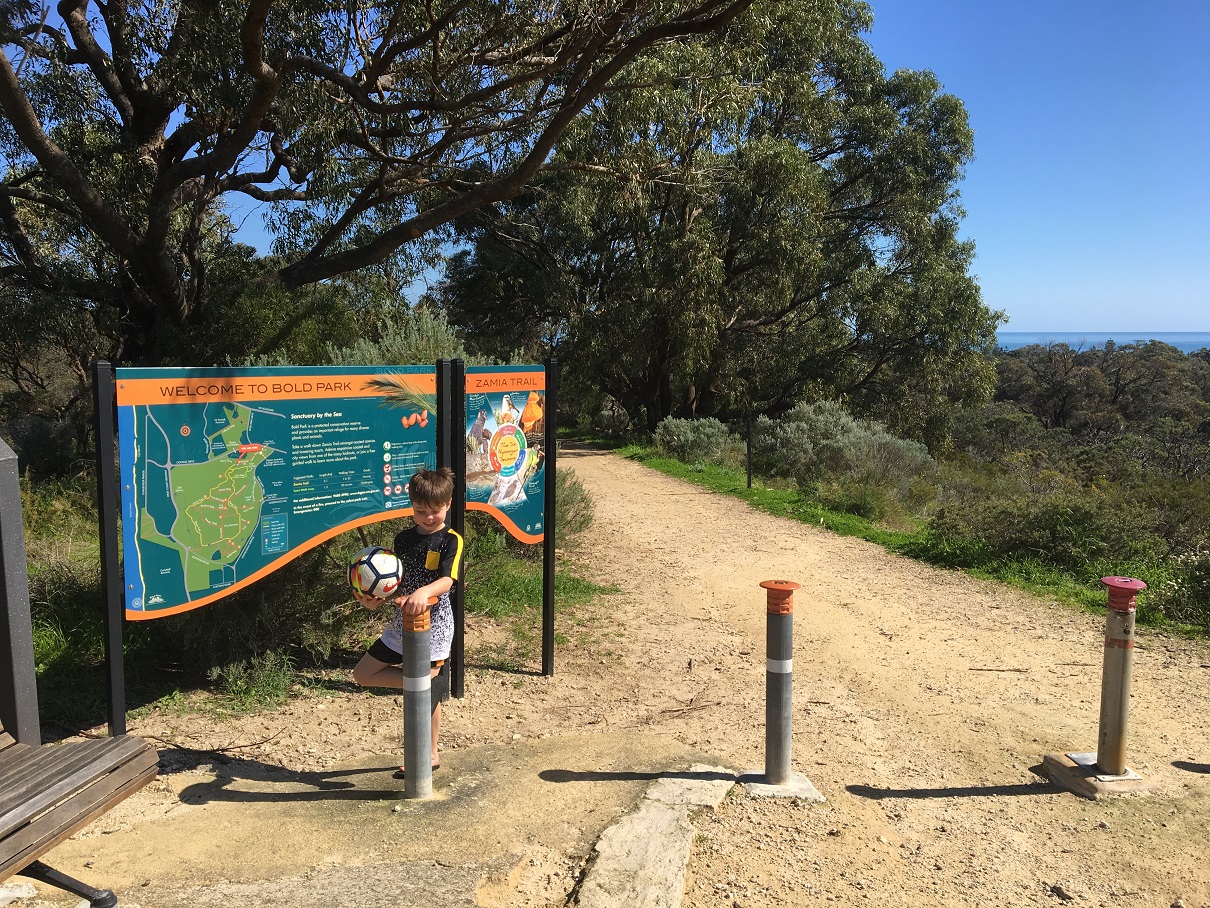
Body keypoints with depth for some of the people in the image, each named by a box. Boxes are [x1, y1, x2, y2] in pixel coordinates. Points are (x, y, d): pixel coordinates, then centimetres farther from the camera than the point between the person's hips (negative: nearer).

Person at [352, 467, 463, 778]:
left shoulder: (451, 541, -11)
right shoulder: (403, 539, 7)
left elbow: (447, 580, -25)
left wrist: (424, 592, -46)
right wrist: (377, 600, -12)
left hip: (433, 625, -6)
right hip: (402, 622, 6)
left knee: (428, 694, 2)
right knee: (363, 674, 8)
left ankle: (429, 755, 22)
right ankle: (419, 679, 15)